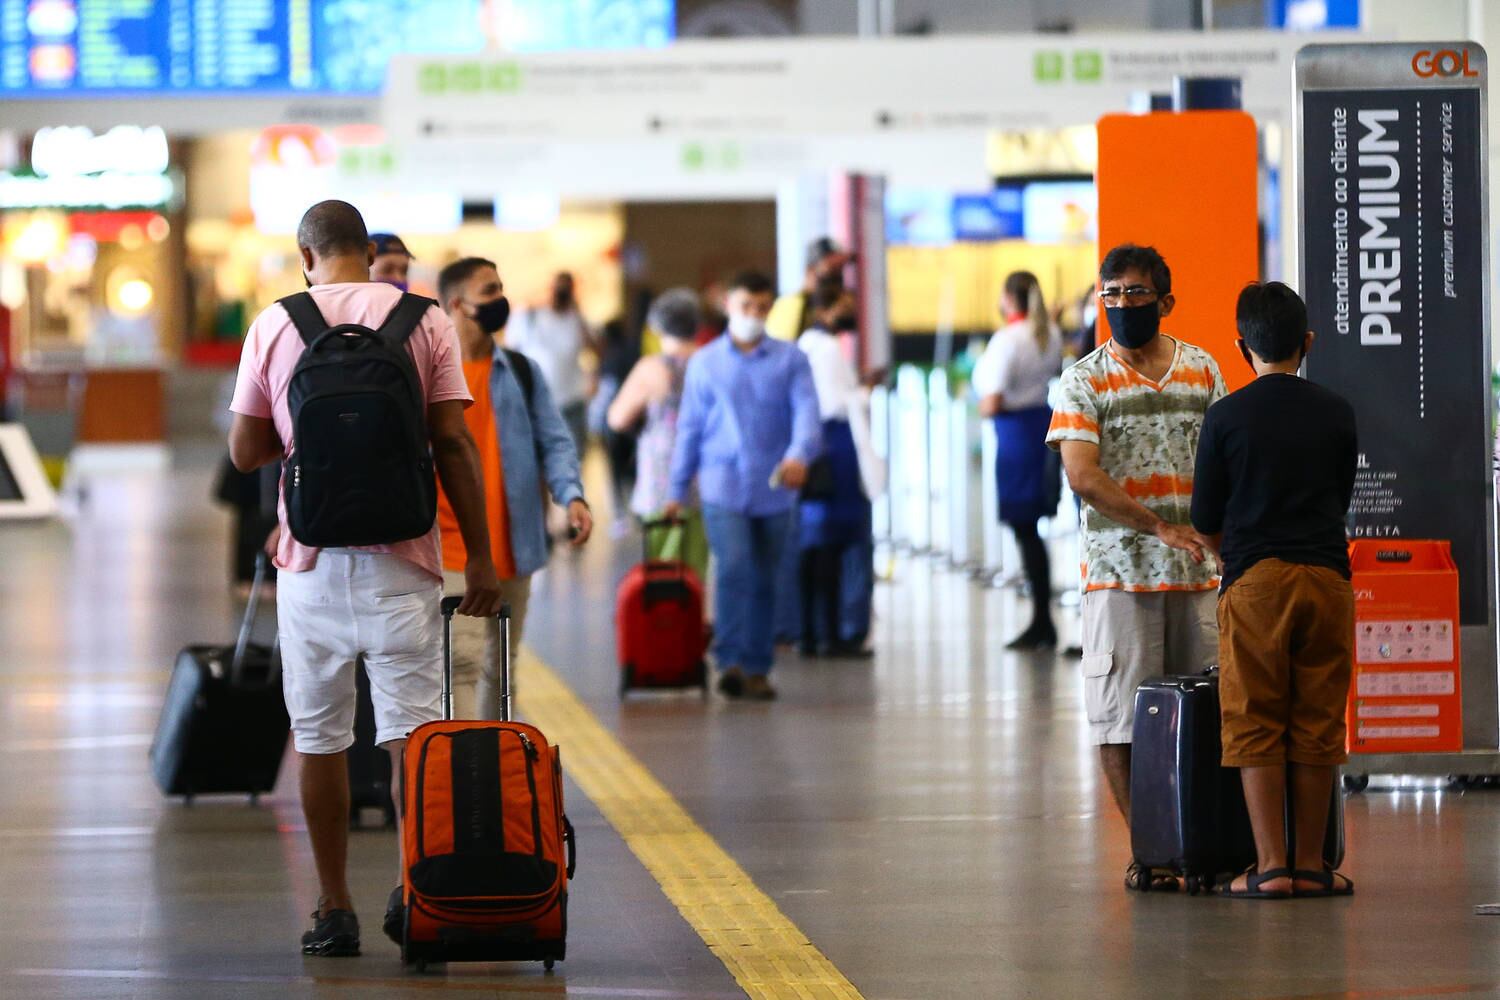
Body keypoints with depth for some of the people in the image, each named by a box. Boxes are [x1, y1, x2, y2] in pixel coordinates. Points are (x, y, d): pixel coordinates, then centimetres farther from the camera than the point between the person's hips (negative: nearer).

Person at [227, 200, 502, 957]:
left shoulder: (275, 326, 2)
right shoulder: (424, 321, 0)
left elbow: (244, 452, 5)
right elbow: (453, 445, -4)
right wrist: (479, 555, -1)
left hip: (312, 558, 0)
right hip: (400, 555, 0)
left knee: (319, 736, 8)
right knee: (412, 729, -1)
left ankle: (335, 911, 9)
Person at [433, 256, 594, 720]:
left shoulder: (522, 372, 10)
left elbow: (554, 442, 5)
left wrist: (572, 495, -13)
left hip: (511, 546, 4)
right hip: (450, 549, -4)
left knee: (500, 665, 13)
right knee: (463, 661, -16)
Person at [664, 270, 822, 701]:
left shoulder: (790, 361, 7)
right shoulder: (704, 363, 9)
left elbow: (806, 411, -6)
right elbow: (689, 428, 12)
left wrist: (799, 454, -27)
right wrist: (676, 491, 11)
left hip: (773, 489, 1)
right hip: (723, 487, -1)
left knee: (764, 580, 7)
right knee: (733, 568, -18)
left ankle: (757, 668, 16)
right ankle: (731, 661, -23)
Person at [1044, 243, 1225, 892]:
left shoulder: (1203, 370, 11)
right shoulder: (1084, 381, -2)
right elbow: (1082, 475, -13)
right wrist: (1163, 528, -18)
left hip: (1197, 571, 3)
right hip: (1119, 571, -3)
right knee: (1123, 715, -5)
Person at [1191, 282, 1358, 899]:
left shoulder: (1226, 417, -2)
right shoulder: (1336, 414, 5)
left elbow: (1205, 521, 3)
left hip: (1254, 579, -2)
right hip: (1327, 577, 2)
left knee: (1256, 727, 2)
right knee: (1318, 727, 7)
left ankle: (1271, 866, -2)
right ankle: (1311, 865, 8)